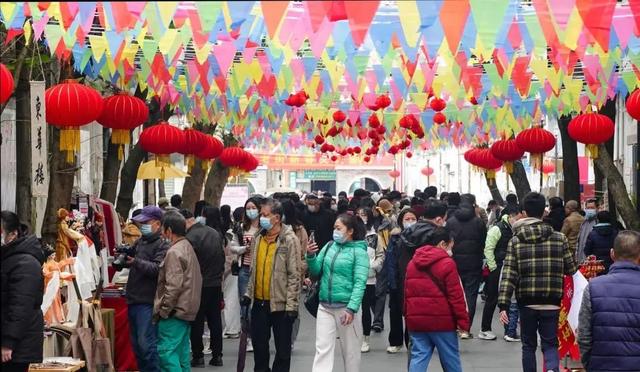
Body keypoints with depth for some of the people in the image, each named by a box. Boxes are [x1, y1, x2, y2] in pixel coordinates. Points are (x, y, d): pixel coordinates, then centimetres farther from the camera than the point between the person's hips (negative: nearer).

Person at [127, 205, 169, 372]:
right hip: (134, 299, 9)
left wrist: (136, 262, -30)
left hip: (148, 302, -9)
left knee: (146, 343, -13)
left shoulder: (163, 245, -9)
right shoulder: (140, 242, 16)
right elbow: (131, 263, 25)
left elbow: (158, 269, -21)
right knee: (136, 343, 14)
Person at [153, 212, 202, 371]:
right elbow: (196, 280, 19)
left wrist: (163, 309, -14)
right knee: (182, 351, 13)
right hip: (188, 309, 10)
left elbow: (174, 286, -21)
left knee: (166, 352, -9)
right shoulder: (188, 247, 13)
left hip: (175, 310, -10)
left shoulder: (174, 252, -16)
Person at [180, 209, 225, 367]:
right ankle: (217, 356, 15)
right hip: (216, 284, 7)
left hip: (199, 285, -7)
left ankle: (198, 356, 7)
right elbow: (223, 257, 12)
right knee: (215, 320, 11)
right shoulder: (215, 233, 6)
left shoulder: (190, 238, -18)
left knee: (197, 322, 4)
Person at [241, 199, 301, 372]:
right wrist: (249, 293, 12)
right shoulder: (259, 238, 8)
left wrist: (291, 305, -16)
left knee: (282, 348, 6)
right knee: (259, 344, 15)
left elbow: (294, 275, -13)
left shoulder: (289, 240, -12)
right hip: (259, 302, 6)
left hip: (280, 304, -6)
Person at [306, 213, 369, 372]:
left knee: (350, 350, 8)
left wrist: (351, 309, -22)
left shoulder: (359, 251, -7)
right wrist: (310, 256, -8)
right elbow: (316, 272, 11)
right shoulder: (329, 246, 7)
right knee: (322, 349, 0)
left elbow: (360, 283, -14)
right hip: (325, 306, 4)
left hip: (346, 307, -4)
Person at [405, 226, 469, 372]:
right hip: (441, 320, -5)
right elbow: (455, 296, -12)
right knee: (450, 358, 9)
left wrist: (408, 315, 21)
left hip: (415, 320, 5)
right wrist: (463, 321, -7)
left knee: (418, 357, 3)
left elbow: (407, 292, 15)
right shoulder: (447, 263, -9)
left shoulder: (413, 262, 12)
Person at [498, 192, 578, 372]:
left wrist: (503, 305, -9)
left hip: (526, 303, 0)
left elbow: (508, 275, -8)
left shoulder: (515, 241, -3)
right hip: (551, 303, 0)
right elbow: (571, 269, 3)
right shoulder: (560, 239, -2)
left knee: (529, 345, 16)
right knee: (550, 343, 8)